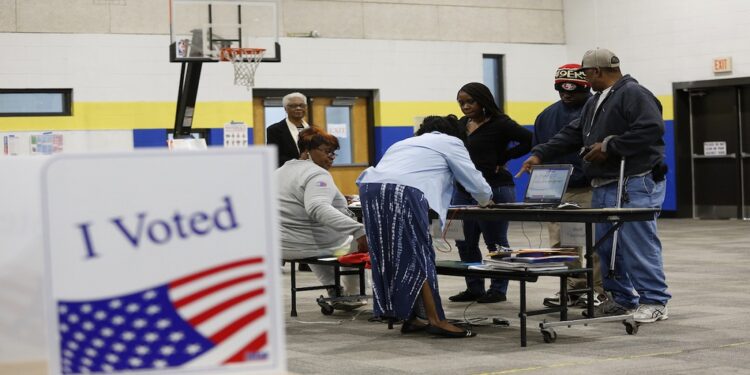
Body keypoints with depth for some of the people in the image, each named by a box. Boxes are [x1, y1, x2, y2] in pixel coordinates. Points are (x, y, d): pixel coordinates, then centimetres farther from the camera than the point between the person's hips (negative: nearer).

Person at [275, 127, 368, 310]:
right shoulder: (317, 175, -20)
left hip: (282, 246, 8)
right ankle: (352, 295, 28)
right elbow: (319, 208, -39)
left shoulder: (280, 171, 8)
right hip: (318, 246, -8)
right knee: (358, 242, 22)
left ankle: (335, 293, 37)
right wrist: (357, 230, -47)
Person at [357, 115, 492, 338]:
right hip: (402, 193, -6)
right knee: (419, 257, -2)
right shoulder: (450, 142, 21)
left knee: (390, 257, 12)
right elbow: (475, 182, 20)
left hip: (371, 188, 6)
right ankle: (435, 321, -3)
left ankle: (410, 318, 17)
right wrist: (485, 200, 42)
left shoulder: (406, 142, 38)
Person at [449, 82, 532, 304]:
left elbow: (529, 140, -16)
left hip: (494, 190, -8)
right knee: (465, 243, 9)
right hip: (463, 191, 8)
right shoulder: (461, 125, 13)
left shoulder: (499, 124, -9)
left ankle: (498, 289, 9)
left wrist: (502, 157, -11)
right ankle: (474, 288, 19)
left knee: (495, 243, 0)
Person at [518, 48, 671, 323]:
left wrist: (610, 147, -18)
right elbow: (572, 135, 23)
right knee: (606, 246, 10)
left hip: (635, 186, -10)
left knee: (638, 244, -10)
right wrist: (540, 154, 16)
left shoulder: (633, 94, -10)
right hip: (604, 186, 10)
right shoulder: (595, 102, 21)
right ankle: (621, 299, 20)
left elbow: (651, 128, -22)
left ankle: (654, 303, -5)